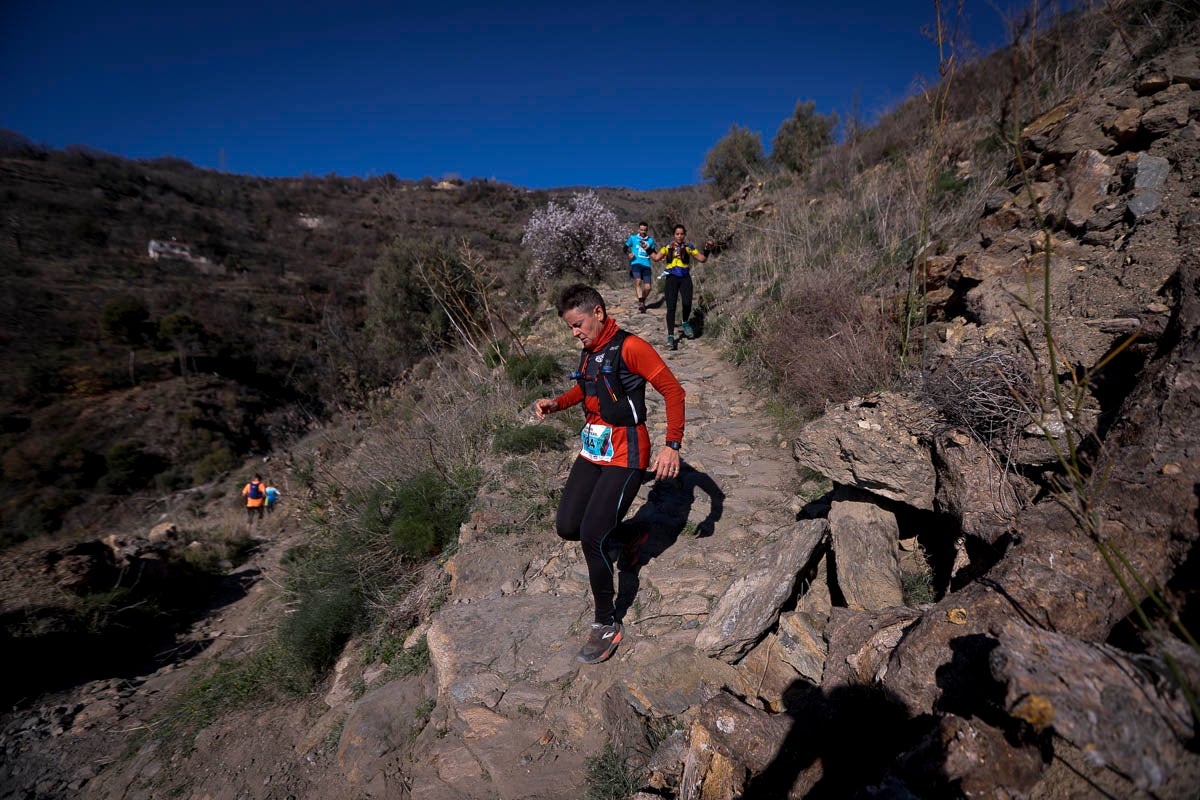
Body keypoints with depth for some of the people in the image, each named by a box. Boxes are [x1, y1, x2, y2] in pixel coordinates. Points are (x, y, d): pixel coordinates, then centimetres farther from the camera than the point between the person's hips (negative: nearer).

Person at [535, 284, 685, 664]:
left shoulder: (629, 347, -14)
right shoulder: (589, 351, 10)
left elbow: (672, 389, -14)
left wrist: (672, 445, -19)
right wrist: (555, 402, 6)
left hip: (625, 455, -8)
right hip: (592, 450, 8)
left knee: (592, 537, -11)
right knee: (567, 527, 5)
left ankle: (607, 625, 11)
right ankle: (629, 537, 35)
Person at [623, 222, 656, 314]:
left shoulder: (650, 240, 13)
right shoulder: (633, 238, 6)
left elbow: (654, 253, 20)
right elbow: (625, 248, 11)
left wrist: (647, 249, -1)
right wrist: (629, 253, -9)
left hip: (646, 265, 3)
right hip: (636, 264, -3)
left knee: (648, 287, 1)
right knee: (638, 281, -28)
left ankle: (642, 301, 28)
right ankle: (641, 303, -29)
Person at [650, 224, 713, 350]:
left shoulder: (688, 248, 9)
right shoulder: (668, 247, 10)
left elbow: (702, 259, 10)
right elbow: (656, 257, 8)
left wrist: (707, 249, -2)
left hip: (685, 278, 0)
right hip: (672, 278, 0)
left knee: (687, 303, -21)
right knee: (671, 307, -6)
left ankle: (685, 323, 12)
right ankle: (670, 336, -1)